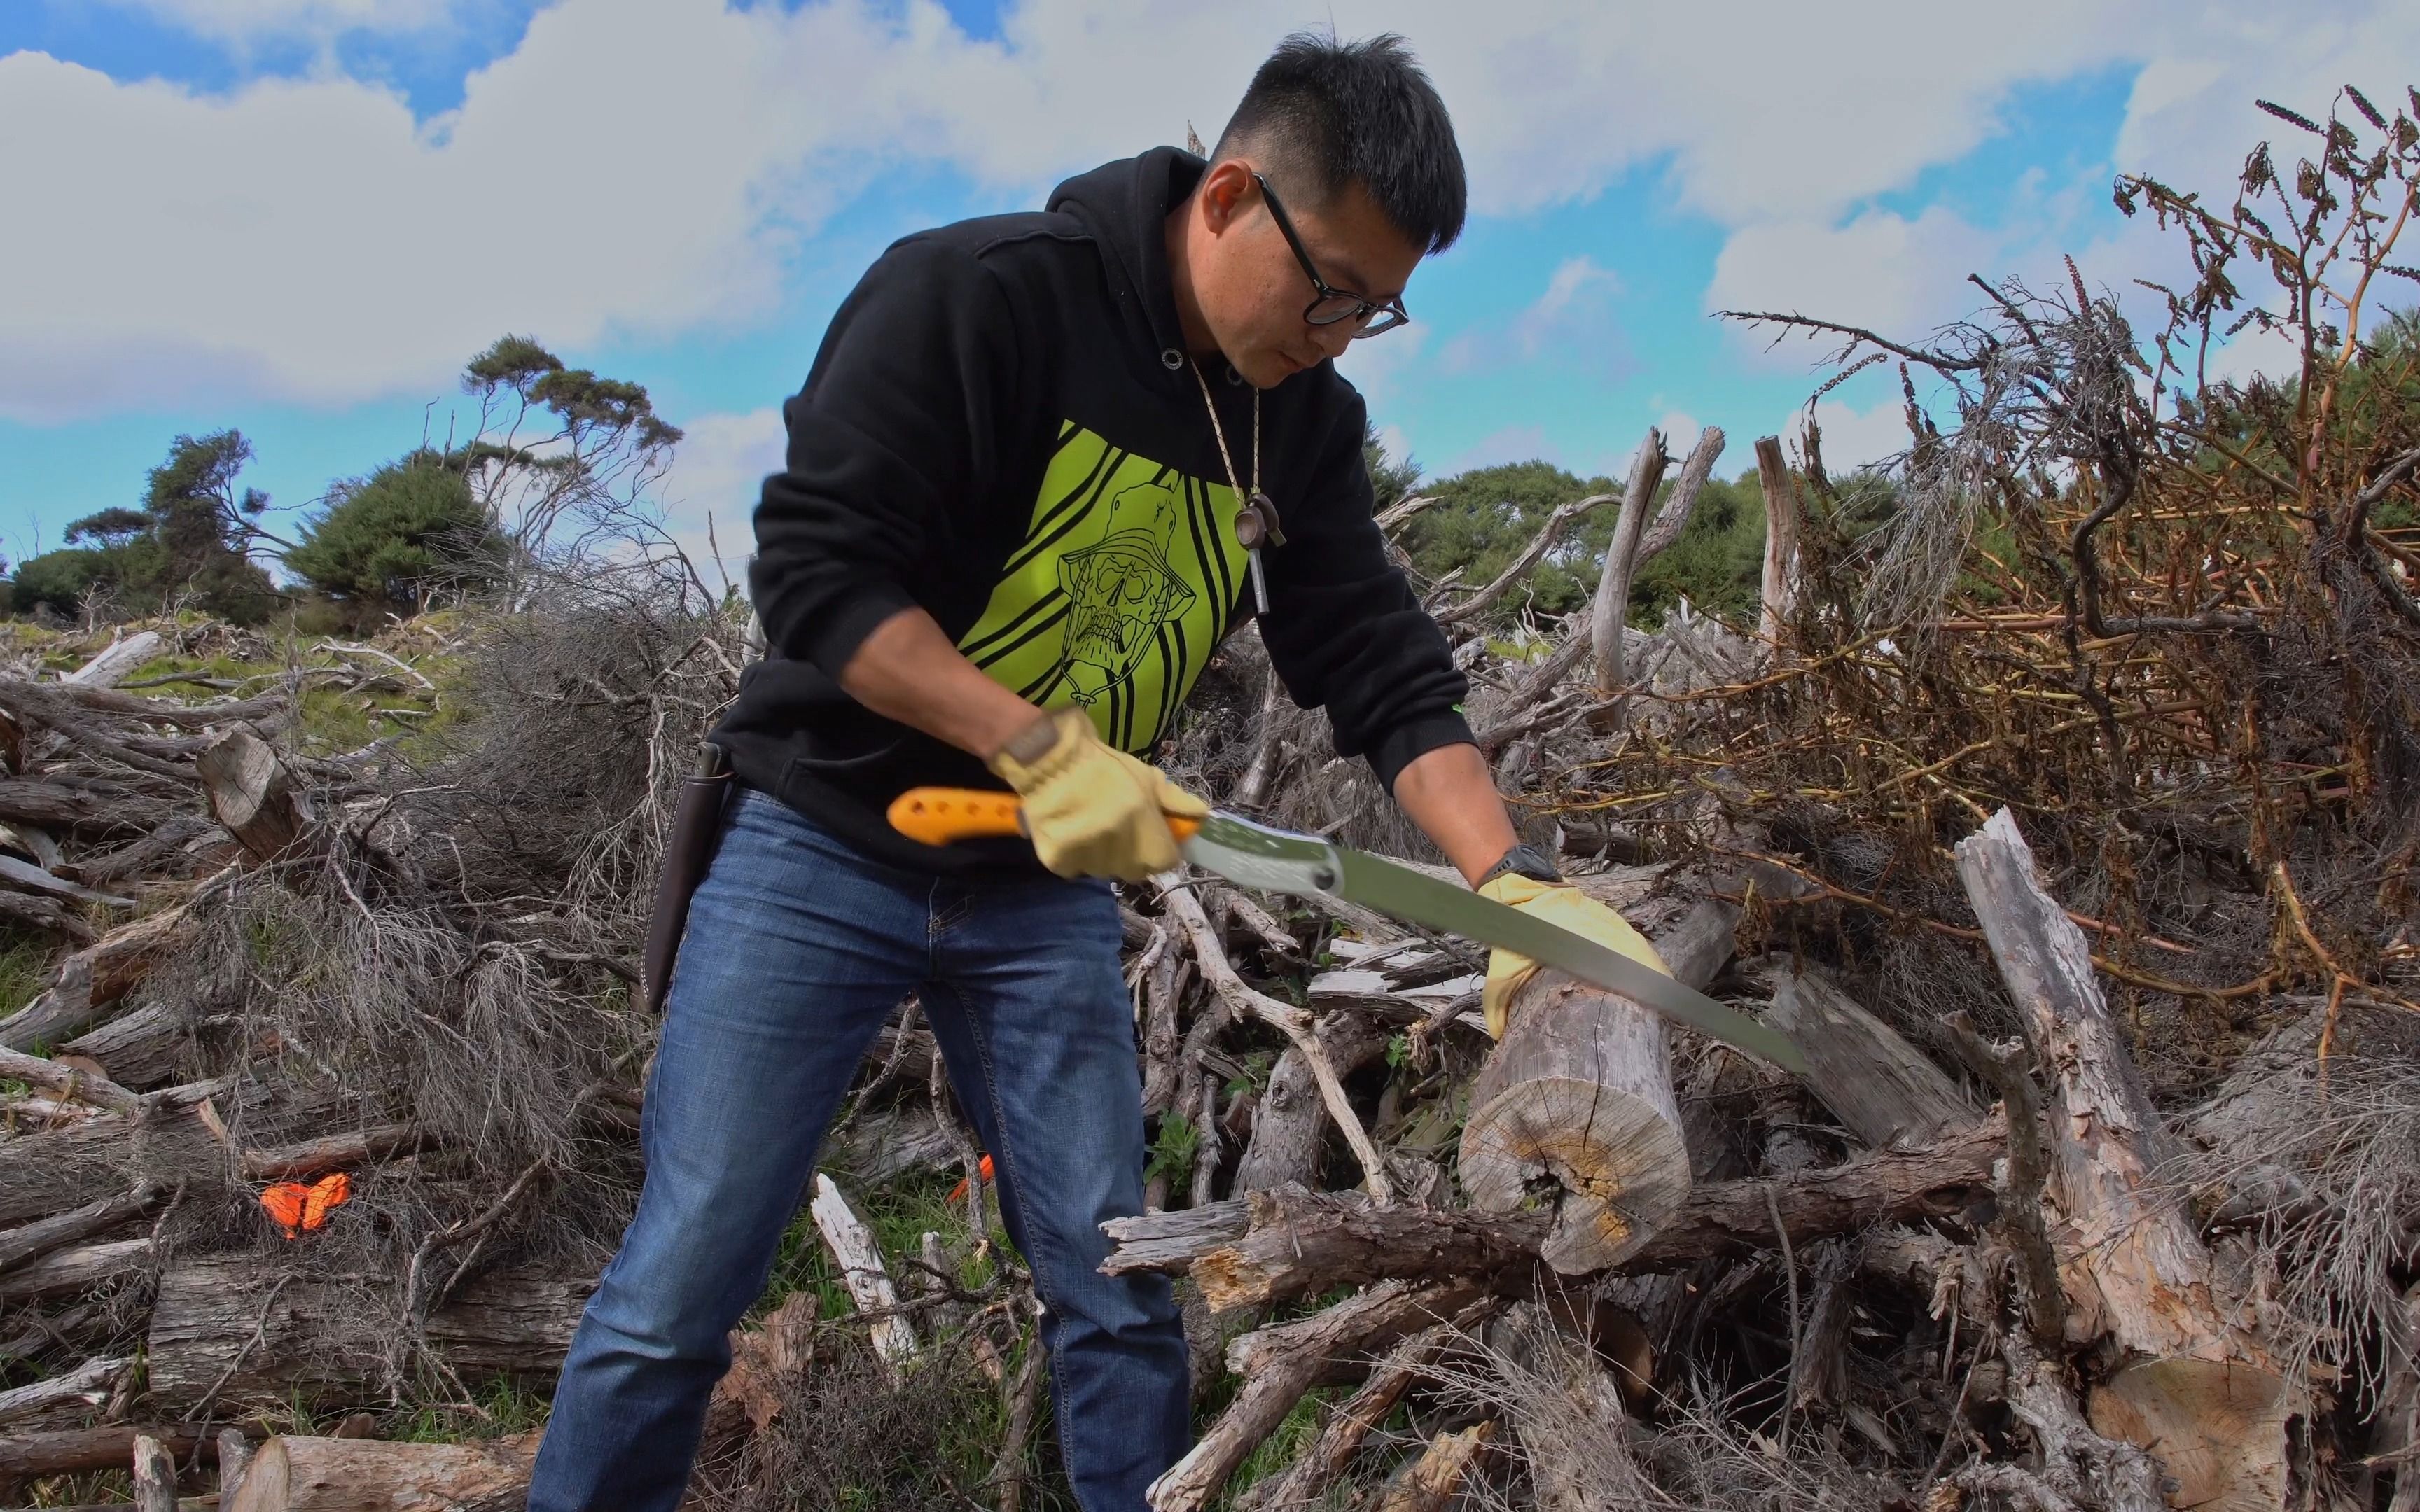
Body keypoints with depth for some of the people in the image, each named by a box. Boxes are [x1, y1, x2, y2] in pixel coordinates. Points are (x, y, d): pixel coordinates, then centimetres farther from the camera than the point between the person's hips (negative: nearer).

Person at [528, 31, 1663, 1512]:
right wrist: (1042, 748, -26)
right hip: (825, 846, -4)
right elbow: (812, 567, -19)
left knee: (1121, 1296, 6)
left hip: (1048, 892, 5)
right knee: (681, 1293, 1)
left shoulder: (1307, 422, 1)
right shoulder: (976, 293, -16)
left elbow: (1389, 675, -2)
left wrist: (1516, 881, -16)